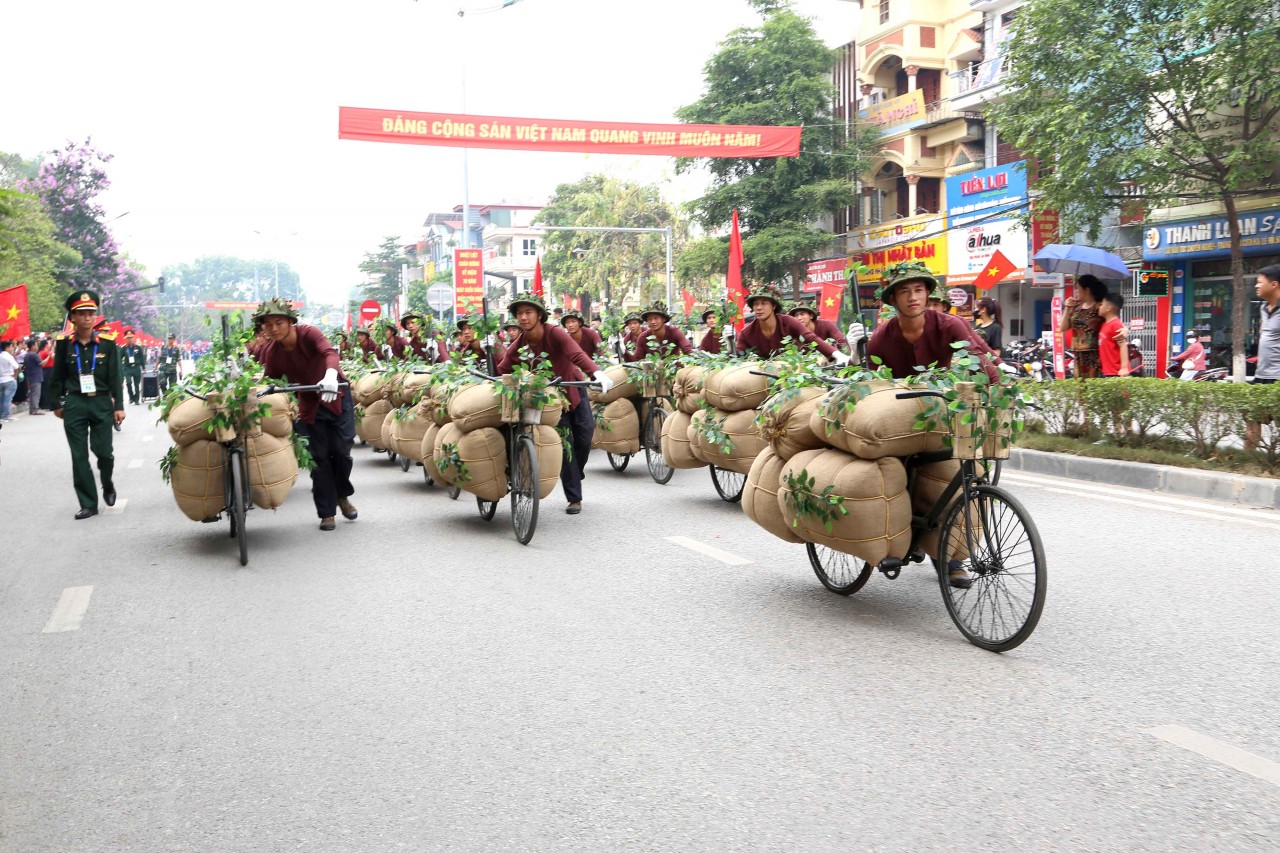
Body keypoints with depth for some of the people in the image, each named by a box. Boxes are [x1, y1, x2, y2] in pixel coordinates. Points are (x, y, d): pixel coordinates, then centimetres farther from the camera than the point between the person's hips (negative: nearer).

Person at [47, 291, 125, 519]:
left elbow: (116, 377, 0)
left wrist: (119, 406, -4)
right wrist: (56, 404, 9)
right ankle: (88, 504, 9)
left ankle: (108, 484, 31)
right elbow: (58, 376, 8)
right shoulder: (64, 344, 0)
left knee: (104, 451, -2)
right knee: (79, 456, 2)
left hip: (102, 404, -1)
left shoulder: (107, 343, -2)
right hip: (74, 405, 1)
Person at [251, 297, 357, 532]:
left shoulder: (308, 334, -23)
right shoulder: (269, 352, -11)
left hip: (336, 395, -3)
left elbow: (329, 352, -41)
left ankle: (343, 495, 24)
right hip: (309, 403, 3)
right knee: (319, 456, 1)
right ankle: (327, 513, 11)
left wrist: (331, 375, -60)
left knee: (341, 450, -4)